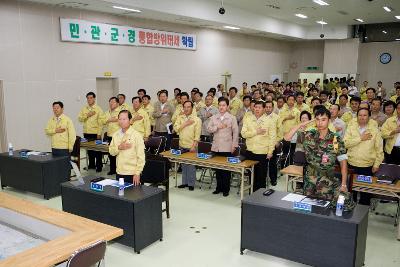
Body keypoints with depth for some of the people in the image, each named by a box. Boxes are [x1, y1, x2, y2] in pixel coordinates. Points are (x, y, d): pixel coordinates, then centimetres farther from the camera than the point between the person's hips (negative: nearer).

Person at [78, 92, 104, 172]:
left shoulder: (98, 109, -3)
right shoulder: (84, 109, 11)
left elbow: (100, 122, -7)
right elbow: (79, 118, 3)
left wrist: (99, 133, -13)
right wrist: (87, 115, -13)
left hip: (95, 133, -5)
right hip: (86, 133, 5)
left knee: (97, 150, 0)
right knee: (89, 149, 12)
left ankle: (99, 166, 8)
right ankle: (91, 164, 25)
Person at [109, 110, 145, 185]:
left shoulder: (136, 135, -9)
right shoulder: (116, 135, 8)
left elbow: (141, 157, -10)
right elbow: (111, 151, 10)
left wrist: (137, 173, -14)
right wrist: (119, 148, -11)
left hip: (132, 173, -5)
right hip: (119, 172, 5)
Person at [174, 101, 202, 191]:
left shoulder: (197, 119, -5)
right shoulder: (180, 118, 6)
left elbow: (197, 134, -9)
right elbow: (176, 128, -7)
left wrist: (194, 146, -15)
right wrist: (185, 124, -14)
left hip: (191, 146, -4)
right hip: (182, 146, 4)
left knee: (191, 165, 1)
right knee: (183, 165, 12)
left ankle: (191, 183, 11)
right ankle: (184, 182, 23)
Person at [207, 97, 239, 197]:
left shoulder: (232, 118, -1)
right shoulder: (214, 117, 9)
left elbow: (235, 132, -2)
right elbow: (209, 129, 2)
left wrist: (234, 145, -7)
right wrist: (217, 127, -14)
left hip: (227, 148, -3)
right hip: (216, 147, 3)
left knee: (226, 169, 3)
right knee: (217, 168, 9)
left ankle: (226, 189, 13)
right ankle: (219, 187, 21)